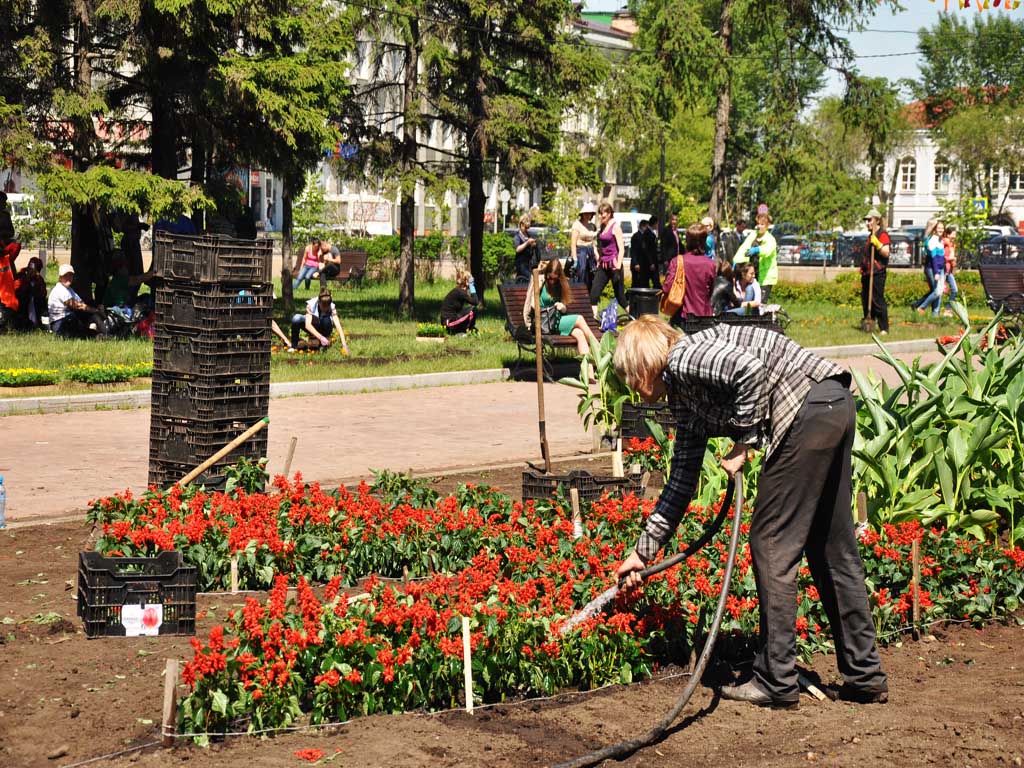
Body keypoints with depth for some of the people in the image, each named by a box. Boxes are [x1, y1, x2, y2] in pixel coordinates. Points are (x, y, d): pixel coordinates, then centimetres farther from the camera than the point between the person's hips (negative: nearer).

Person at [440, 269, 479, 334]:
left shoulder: (458, 290, 12)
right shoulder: (459, 292, -17)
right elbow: (475, 302, -20)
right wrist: (472, 287, -15)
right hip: (449, 321, -10)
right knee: (472, 310, -12)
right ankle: (461, 332, -4)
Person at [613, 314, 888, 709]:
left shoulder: (682, 358, -4)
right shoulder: (684, 398, 23)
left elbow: (750, 368, -22)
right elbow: (682, 482, 27)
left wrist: (744, 444, -11)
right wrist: (643, 551, 30)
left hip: (810, 406, -10)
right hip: (836, 409, 10)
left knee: (772, 546, -2)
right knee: (831, 549, 14)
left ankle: (776, 683, 4)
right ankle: (865, 677, 21)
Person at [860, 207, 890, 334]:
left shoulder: (882, 234, -8)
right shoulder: (870, 236, 21)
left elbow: (886, 253, -18)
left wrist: (877, 244, -29)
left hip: (877, 273, -10)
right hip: (867, 273, 10)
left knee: (878, 301, -11)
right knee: (866, 301, 12)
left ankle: (884, 328, -9)